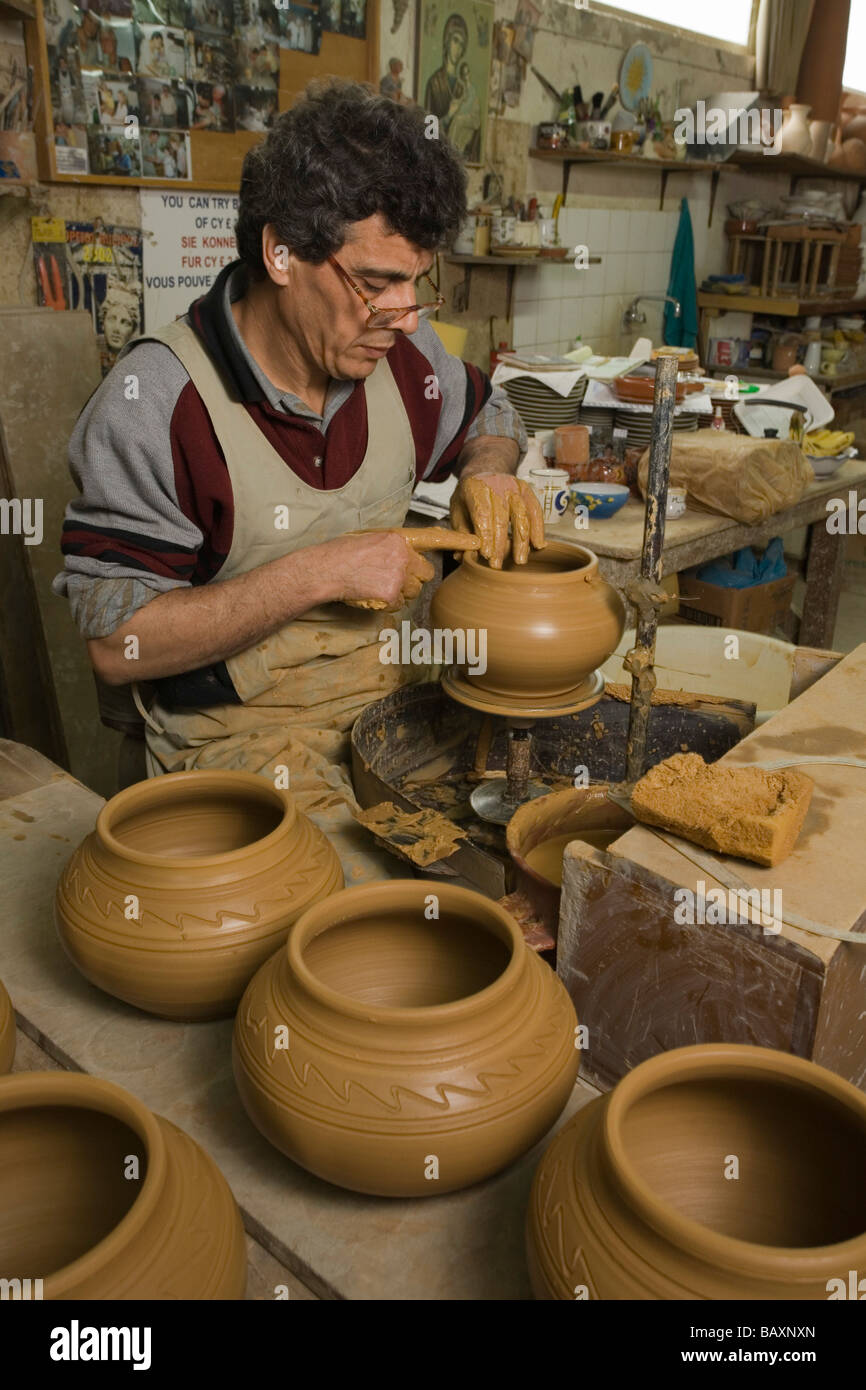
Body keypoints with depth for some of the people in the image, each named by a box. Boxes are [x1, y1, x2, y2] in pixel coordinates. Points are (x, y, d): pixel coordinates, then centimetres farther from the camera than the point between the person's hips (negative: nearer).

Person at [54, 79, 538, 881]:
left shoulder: (398, 348, 0)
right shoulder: (156, 401, -17)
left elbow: (487, 417, 23)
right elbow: (117, 643, -17)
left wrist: (487, 473, -2)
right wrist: (318, 573, -22)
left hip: (397, 690, 6)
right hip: (241, 732, -6)